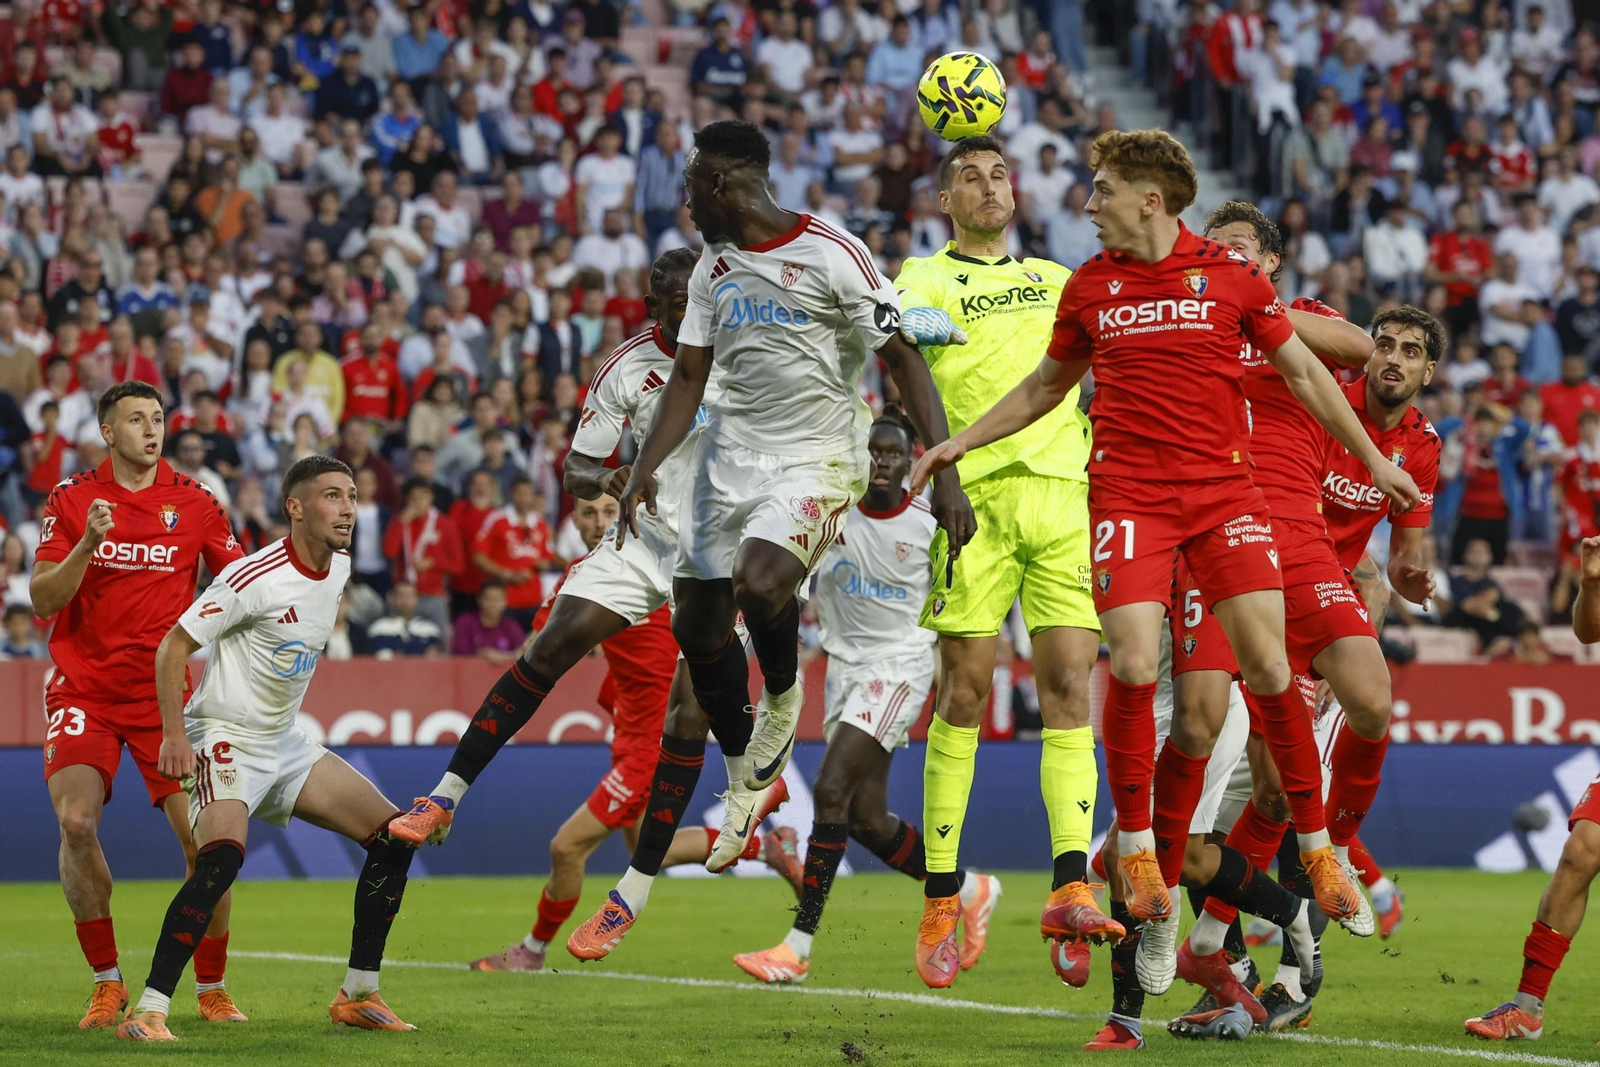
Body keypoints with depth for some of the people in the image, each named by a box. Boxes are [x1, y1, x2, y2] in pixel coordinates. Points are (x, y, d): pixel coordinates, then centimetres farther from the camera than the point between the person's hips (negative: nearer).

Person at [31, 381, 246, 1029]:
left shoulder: (194, 502, 3)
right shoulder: (71, 499, 1)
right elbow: (42, 599, -5)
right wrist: (87, 543, -19)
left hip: (165, 693, 1)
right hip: (84, 690, -1)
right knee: (76, 823, -20)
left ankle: (211, 988, 9)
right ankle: (106, 983, -5)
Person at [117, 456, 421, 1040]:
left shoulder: (340, 569, 4)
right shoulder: (255, 577, -20)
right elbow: (174, 646, -17)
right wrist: (174, 735, -22)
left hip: (284, 742, 9)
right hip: (225, 735, -8)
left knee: (393, 835, 2)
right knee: (222, 855, -32)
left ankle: (358, 995, 11)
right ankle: (148, 1010, -28)